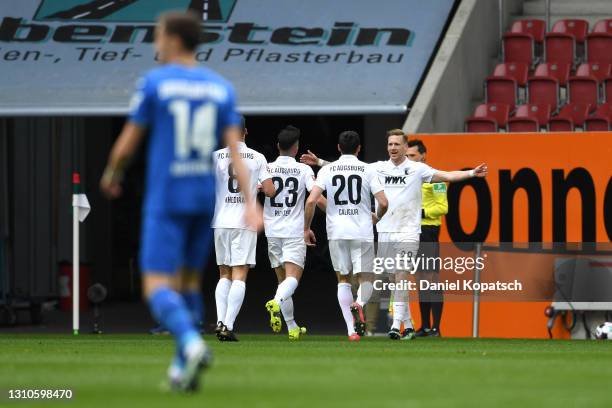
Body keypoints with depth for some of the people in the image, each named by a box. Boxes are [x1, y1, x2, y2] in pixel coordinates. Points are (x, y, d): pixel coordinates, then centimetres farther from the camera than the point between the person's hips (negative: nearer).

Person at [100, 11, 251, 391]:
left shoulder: (155, 83, -7)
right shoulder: (221, 88, 5)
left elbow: (127, 145, -3)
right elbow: (235, 147, -3)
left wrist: (112, 176, 17)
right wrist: (250, 203, -7)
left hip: (165, 200, -5)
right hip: (206, 199, 5)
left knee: (157, 286, -6)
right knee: (189, 279, 19)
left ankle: (192, 344, -32)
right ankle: (183, 368, 16)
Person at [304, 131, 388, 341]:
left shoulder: (327, 170, 3)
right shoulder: (367, 170, 1)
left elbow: (311, 200, -6)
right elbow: (383, 203, -3)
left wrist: (306, 228, 6)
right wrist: (376, 217, 20)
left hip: (336, 231, 1)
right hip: (362, 231, -1)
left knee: (343, 280, 12)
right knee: (366, 278, 8)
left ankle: (352, 330, 3)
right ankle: (358, 304, -26)